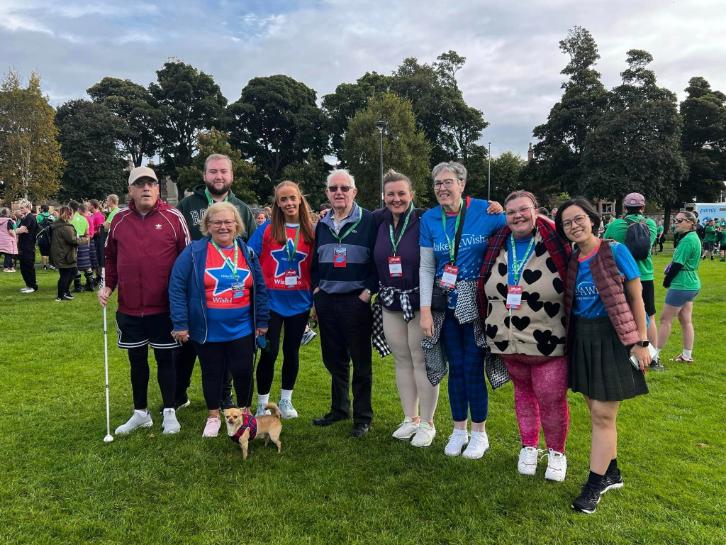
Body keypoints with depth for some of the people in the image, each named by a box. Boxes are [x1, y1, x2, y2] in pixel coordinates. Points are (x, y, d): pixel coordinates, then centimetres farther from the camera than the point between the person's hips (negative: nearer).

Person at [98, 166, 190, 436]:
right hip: (129, 308, 3)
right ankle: (141, 413, 30)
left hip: (164, 307, -3)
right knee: (137, 359, 15)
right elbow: (110, 257, 14)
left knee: (165, 358, 8)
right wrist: (108, 285, 1)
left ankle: (169, 412, 22)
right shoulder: (119, 220, 4)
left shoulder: (173, 218, -6)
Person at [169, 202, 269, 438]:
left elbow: (260, 289, 7)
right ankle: (213, 416, 33)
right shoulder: (194, 252, -9)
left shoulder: (247, 252, 2)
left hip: (242, 329, 2)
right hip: (207, 330, -2)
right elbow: (176, 287, -9)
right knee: (212, 373, 13)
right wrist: (180, 323, -12)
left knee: (243, 372, 7)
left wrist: (262, 321, 7)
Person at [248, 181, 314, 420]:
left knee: (291, 351, 12)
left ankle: (286, 400, 28)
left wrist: (315, 299, 4)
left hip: (299, 302, 2)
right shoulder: (266, 230, -4)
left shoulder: (310, 232, 1)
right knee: (269, 352, 1)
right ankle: (262, 403, 17)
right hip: (271, 301, -2)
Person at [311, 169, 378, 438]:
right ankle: (339, 408, 30)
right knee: (333, 359, 14)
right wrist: (316, 289, 11)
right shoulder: (322, 224, 12)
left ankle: (363, 416, 16)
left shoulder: (369, 221, -6)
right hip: (326, 301, 6)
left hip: (356, 301, -5)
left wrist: (368, 290, -13)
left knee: (361, 360, 3)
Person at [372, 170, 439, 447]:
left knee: (422, 361, 2)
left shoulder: (423, 221, -10)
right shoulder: (379, 222, 4)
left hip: (420, 301, -5)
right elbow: (373, 260, 16)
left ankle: (427, 423, 16)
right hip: (390, 302, 5)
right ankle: (410, 418, 26)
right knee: (402, 361, 12)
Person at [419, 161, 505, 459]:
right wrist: (425, 309, -3)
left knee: (473, 368, 2)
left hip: (476, 302, -3)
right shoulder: (429, 219, 0)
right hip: (445, 304, 3)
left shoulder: (484, 211, -8)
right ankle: (459, 429, 28)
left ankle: (479, 432, 22)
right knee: (456, 367, 11)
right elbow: (426, 267, 1)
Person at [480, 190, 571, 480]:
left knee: (551, 399, 2)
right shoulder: (497, 246, 2)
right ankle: (529, 447, 38)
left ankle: (556, 453, 28)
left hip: (548, 343, -4)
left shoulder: (556, 244, -11)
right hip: (508, 340, 4)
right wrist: (492, 330, 12)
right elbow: (486, 290, 12)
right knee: (523, 391, 19)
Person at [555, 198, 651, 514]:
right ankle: (611, 473, 32)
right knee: (598, 410, 14)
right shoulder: (571, 260, 4)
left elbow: (636, 298, -7)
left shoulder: (615, 251, -10)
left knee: (602, 413, -2)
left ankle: (595, 483, 12)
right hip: (581, 339, 5)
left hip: (612, 338, -5)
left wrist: (641, 342, -10)